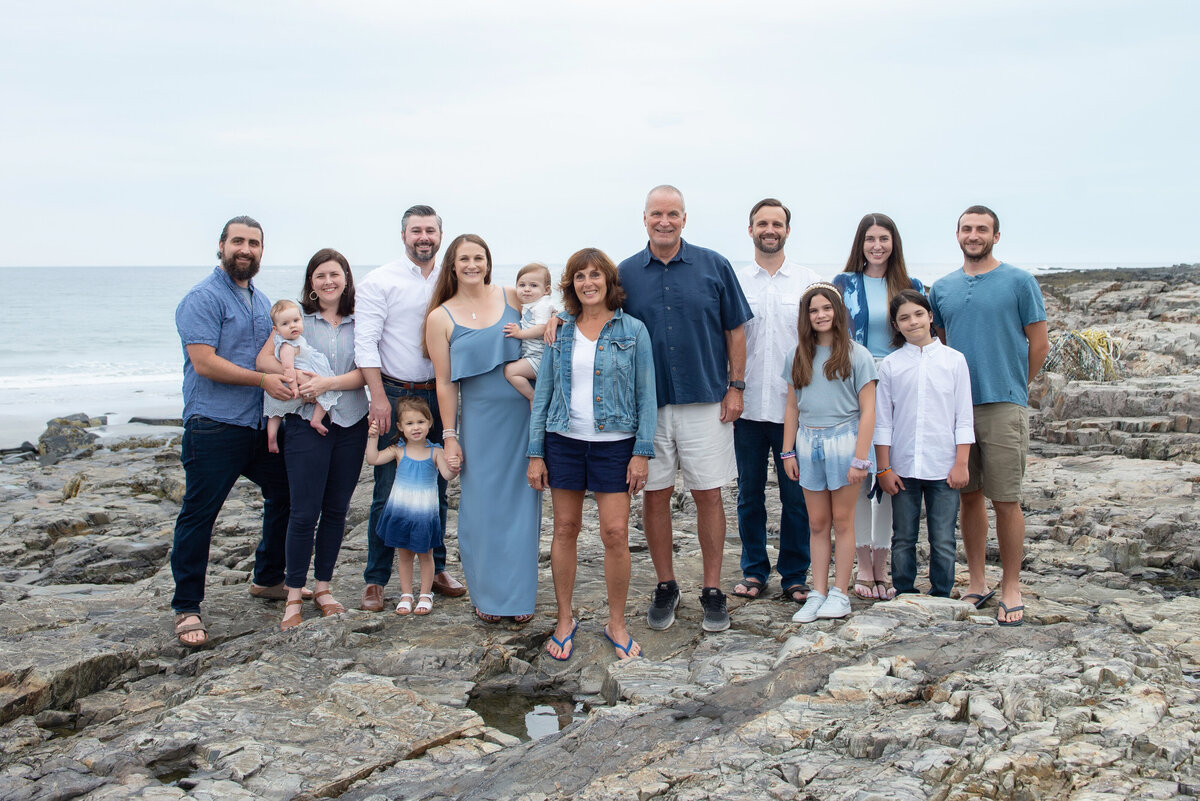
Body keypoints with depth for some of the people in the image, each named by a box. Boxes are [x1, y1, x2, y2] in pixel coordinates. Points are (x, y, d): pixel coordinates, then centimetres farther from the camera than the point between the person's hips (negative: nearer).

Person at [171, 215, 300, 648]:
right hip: (214, 427, -8)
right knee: (198, 514, -4)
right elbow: (205, 362, -18)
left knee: (285, 495, 16)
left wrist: (294, 380, 7)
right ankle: (186, 608, 5)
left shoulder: (262, 301, 16)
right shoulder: (202, 298, -9)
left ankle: (267, 579, 33)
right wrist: (263, 380, -17)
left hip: (262, 424, 9)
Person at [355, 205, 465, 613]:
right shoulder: (379, 281, -3)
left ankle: (436, 569, 24)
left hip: (439, 395, 4)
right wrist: (380, 397, -17)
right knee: (387, 491, -1)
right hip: (395, 394, -4)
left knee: (437, 487, 11)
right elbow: (365, 342, -9)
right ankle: (375, 580, 9)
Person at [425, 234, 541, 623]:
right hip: (480, 420, -1)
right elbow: (444, 382, 1)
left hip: (525, 417, 1)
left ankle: (520, 595, 19)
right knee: (483, 507, 4)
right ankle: (488, 595, 20)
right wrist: (450, 437, -2)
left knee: (522, 504, 6)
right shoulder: (441, 318, 1)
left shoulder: (512, 297, 3)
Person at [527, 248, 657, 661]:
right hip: (563, 441, 2)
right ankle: (565, 618, 21)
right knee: (565, 529, 7)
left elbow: (646, 394, 0)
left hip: (614, 443, -2)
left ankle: (617, 622, 13)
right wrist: (535, 454, 3)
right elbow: (542, 394, 8)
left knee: (615, 533, -4)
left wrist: (643, 452, -7)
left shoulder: (633, 330, 0)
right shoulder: (560, 333, 7)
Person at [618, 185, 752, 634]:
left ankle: (712, 591, 15)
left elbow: (735, 329, 5)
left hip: (706, 401, -1)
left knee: (708, 495, 3)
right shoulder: (625, 273, 4)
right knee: (654, 495, 6)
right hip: (647, 403, 1)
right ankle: (665, 587, 21)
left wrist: (735, 386, 0)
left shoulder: (714, 266, 1)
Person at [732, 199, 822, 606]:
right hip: (747, 405, 1)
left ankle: (795, 574, 16)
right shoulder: (734, 282, 7)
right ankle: (754, 570, 21)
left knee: (796, 496, 3)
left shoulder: (809, 281, 5)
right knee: (750, 494, 8)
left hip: (795, 407, -1)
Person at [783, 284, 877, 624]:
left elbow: (867, 410, -6)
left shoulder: (856, 354, -4)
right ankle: (818, 594, 14)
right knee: (817, 523, 8)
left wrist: (860, 457, -12)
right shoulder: (799, 357, 9)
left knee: (842, 521, 4)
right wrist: (788, 451, 7)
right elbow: (792, 408, 12)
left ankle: (840, 593, 13)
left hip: (843, 440, -4)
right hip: (808, 443, 4)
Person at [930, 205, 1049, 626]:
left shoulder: (1019, 282, 0)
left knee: (1005, 500, -3)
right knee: (969, 495, 9)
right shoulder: (942, 288, 12)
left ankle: (1011, 589, 7)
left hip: (1003, 406, -4)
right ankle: (976, 583, 19)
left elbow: (1039, 343, 2)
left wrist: (1013, 386, 8)